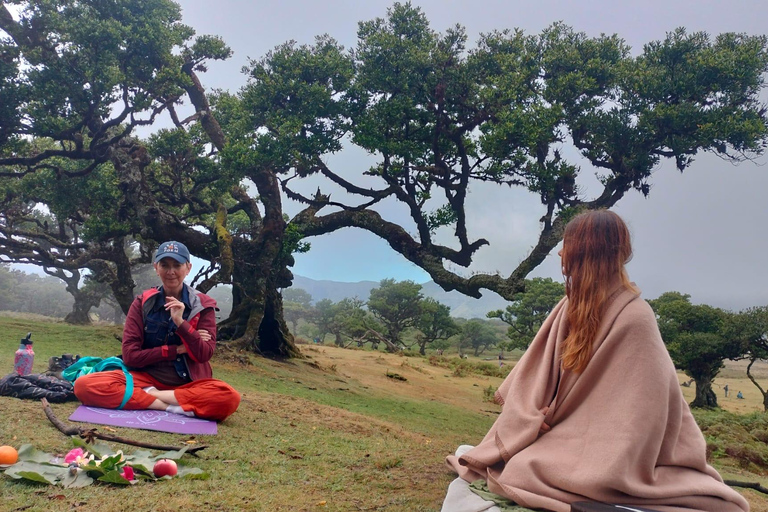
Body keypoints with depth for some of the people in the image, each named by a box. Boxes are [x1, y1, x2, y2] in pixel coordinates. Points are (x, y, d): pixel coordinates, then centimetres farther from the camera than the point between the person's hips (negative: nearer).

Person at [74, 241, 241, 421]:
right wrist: (177, 350, -10)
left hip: (188, 383, -1)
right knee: (85, 385, -26)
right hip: (146, 378, 1)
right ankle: (170, 406, -26)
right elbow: (130, 355, -4)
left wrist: (180, 322, -22)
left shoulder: (203, 305, 0)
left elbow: (204, 355, -10)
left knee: (229, 398, -34)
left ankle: (150, 395, -19)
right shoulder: (142, 302, 3)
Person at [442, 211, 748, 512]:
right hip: (567, 429, 6)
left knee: (523, 472, -23)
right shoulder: (574, 304, 1)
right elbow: (536, 369, 1)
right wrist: (533, 414, -14)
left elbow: (639, 409, -20)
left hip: (604, 447, -6)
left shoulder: (633, 318, -21)